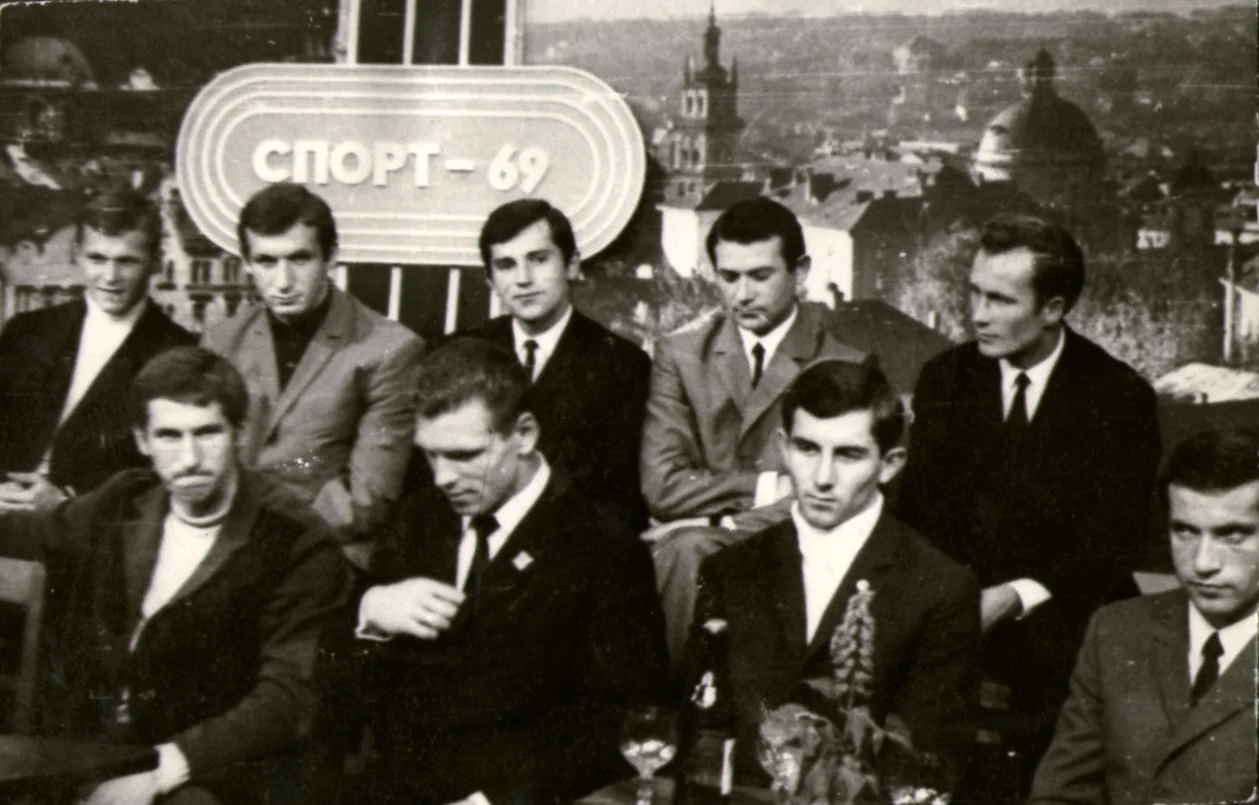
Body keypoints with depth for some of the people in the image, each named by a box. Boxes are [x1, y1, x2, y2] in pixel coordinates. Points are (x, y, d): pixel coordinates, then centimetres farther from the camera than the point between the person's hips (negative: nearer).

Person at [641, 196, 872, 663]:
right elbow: (661, 486, -1)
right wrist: (771, 486, -8)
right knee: (683, 553, -31)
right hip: (692, 548, 3)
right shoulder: (680, 355, 10)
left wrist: (717, 523, -14)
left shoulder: (849, 366, 0)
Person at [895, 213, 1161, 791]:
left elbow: (1116, 540, -5)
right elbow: (918, 510, 5)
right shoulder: (944, 380, 9)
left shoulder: (1118, 396, 0)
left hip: (1064, 624, -1)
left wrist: (1016, 597, -19)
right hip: (960, 619, 2)